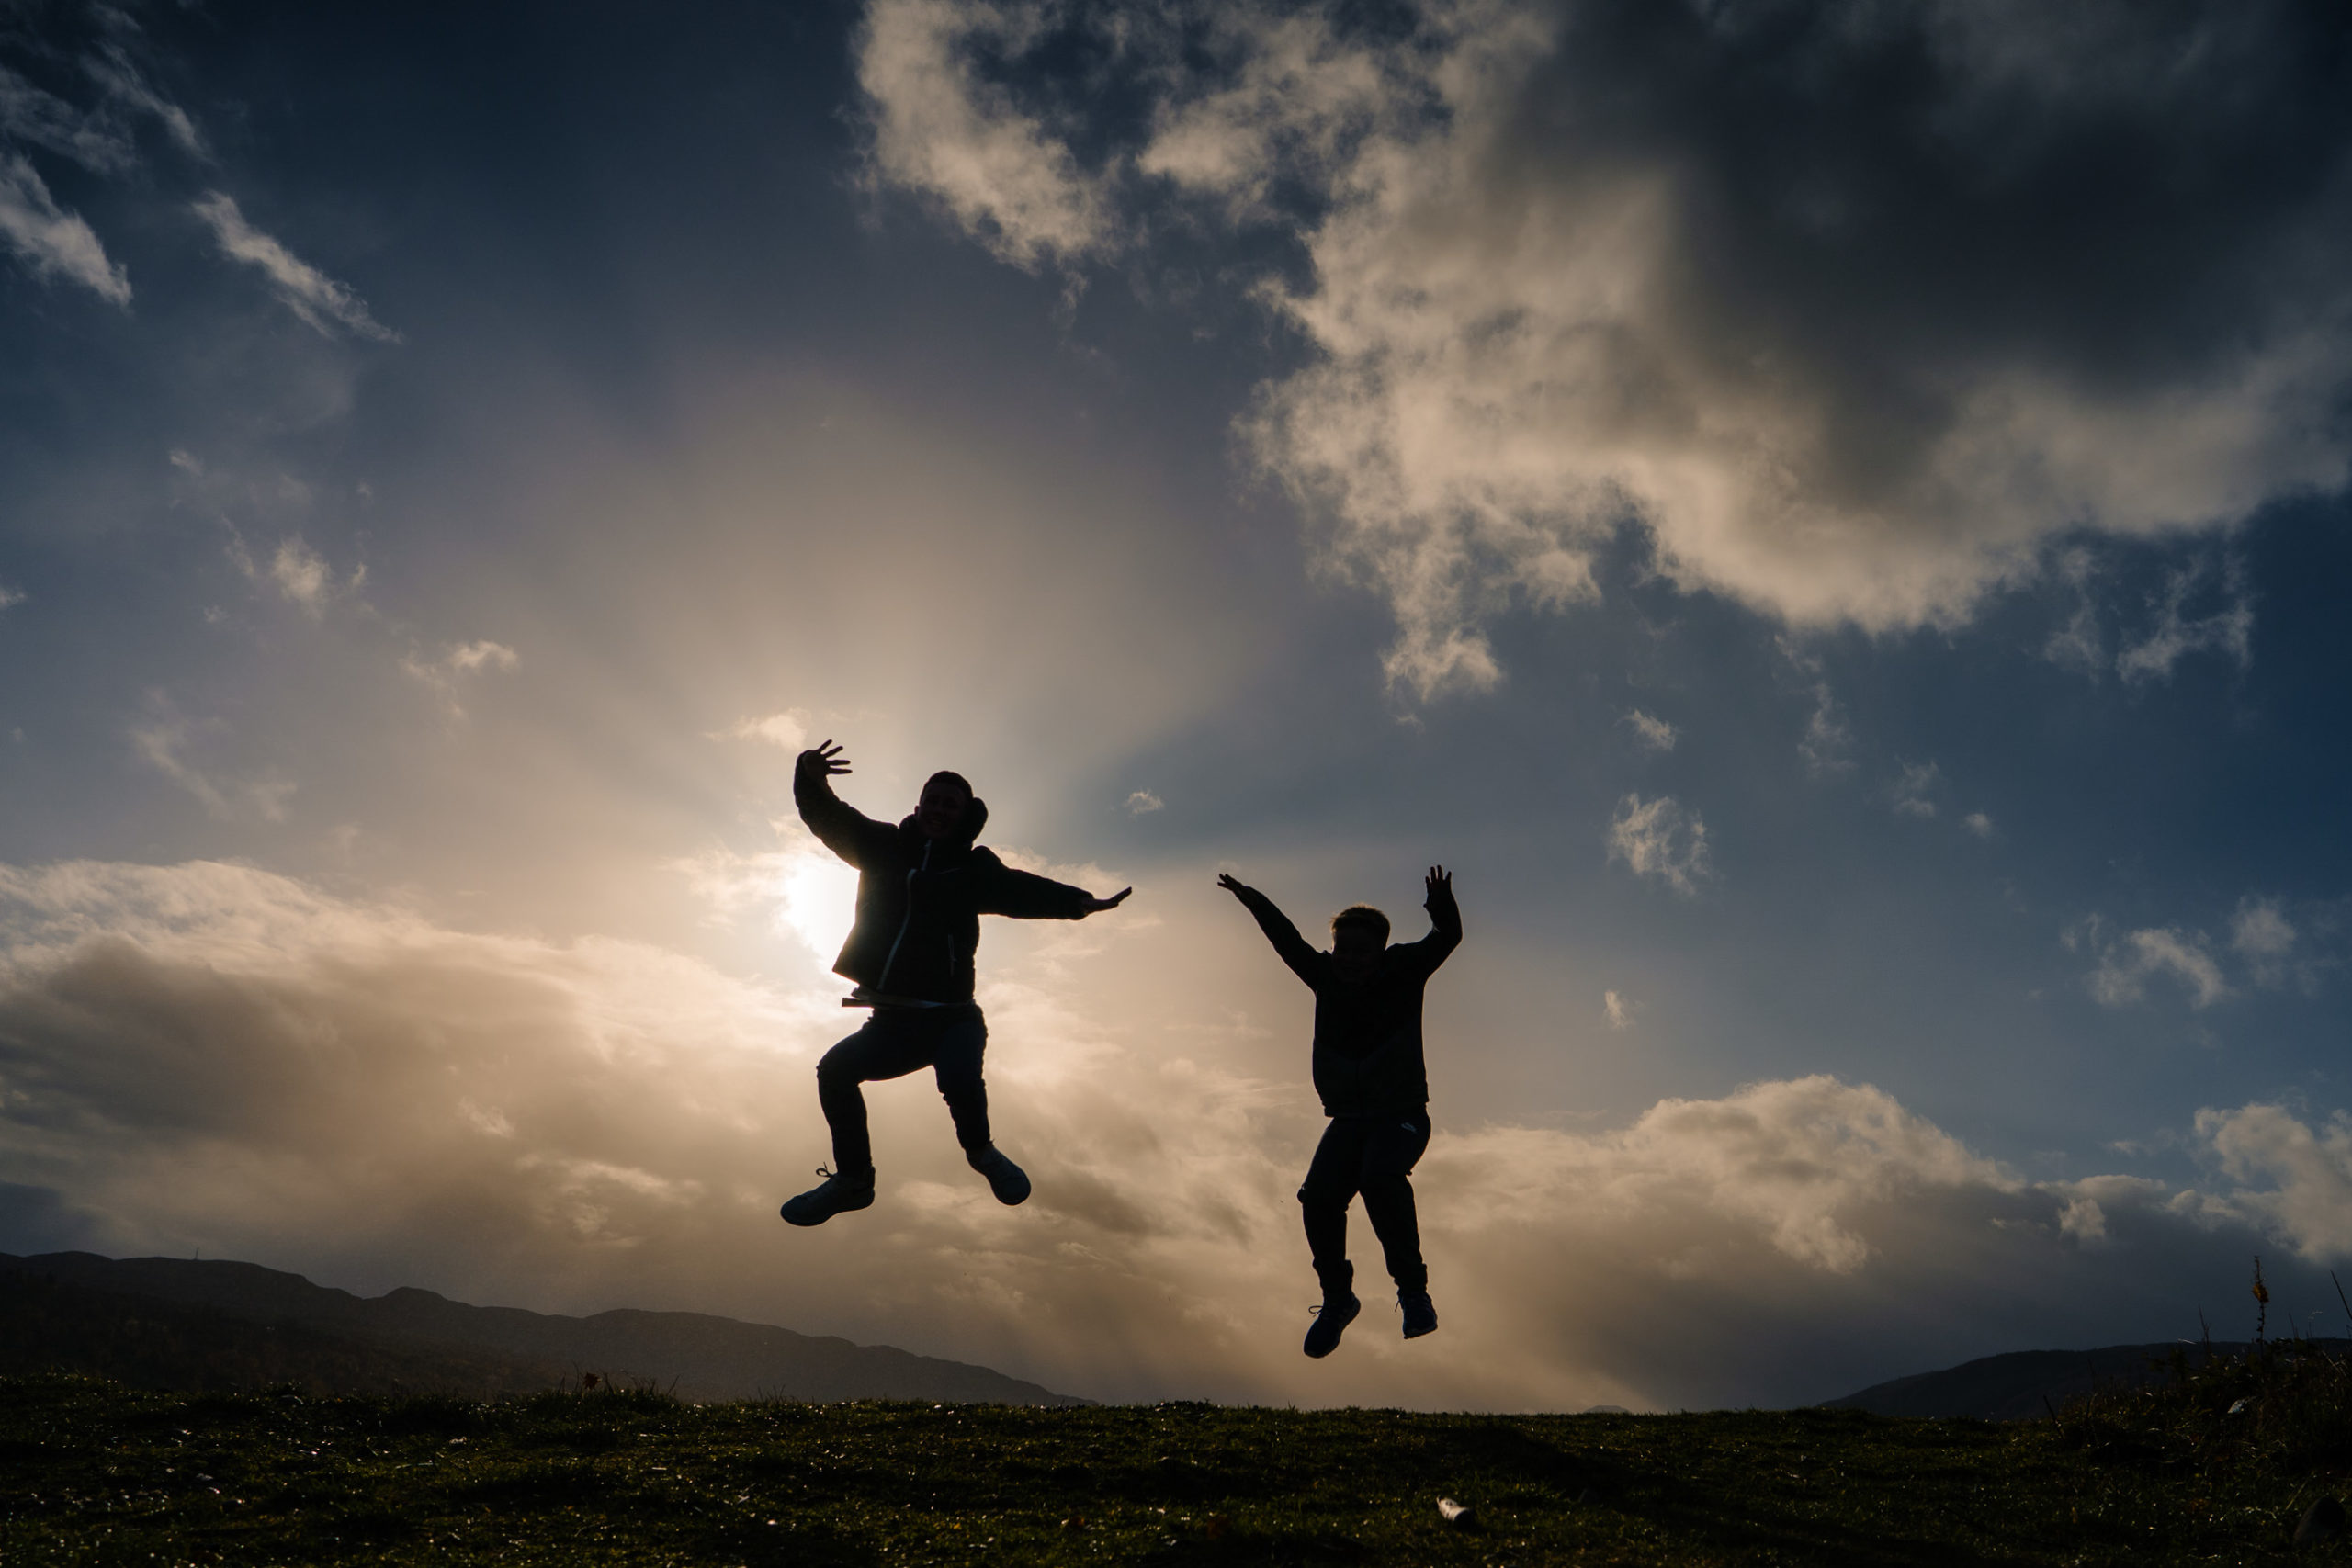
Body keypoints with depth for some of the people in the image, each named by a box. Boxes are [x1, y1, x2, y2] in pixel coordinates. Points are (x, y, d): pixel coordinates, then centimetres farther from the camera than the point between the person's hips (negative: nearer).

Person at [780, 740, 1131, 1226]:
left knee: (959, 1078, -28)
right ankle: (853, 1179, 12)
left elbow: (1021, 889, -15)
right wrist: (810, 779, -19)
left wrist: (1075, 901, -35)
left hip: (951, 1017, -3)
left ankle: (981, 1151, 7)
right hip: (891, 1021, 3)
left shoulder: (973, 867, 1)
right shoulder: (884, 848, 8)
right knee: (836, 1068, -12)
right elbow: (827, 817, 4)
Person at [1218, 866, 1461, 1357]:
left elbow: (1447, 938, -15)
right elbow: (1288, 941, 8)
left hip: (1402, 1116, -3)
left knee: (1381, 1177, -33)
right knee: (1318, 1198, -18)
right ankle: (1337, 1298, 5)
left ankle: (1413, 1288, -16)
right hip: (1347, 1119, 4)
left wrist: (1442, 910, -36)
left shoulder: (1403, 971, -5)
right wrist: (1256, 904, -5)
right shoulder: (1326, 977, 4)